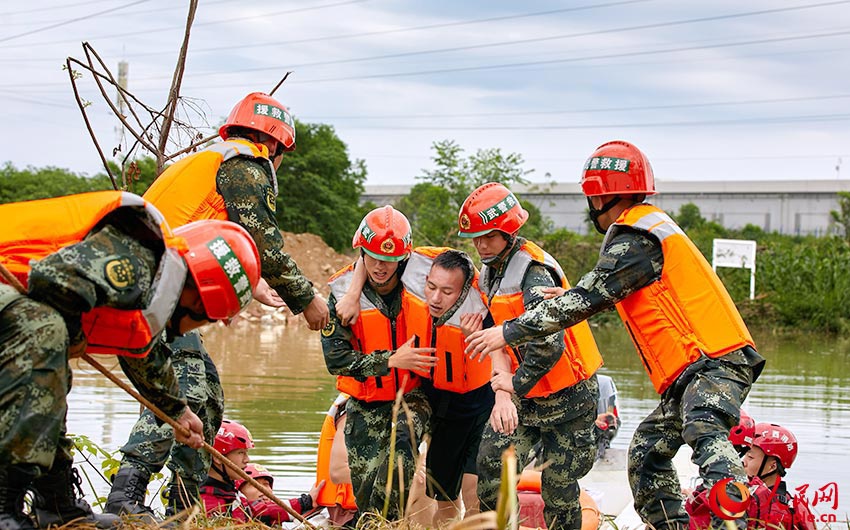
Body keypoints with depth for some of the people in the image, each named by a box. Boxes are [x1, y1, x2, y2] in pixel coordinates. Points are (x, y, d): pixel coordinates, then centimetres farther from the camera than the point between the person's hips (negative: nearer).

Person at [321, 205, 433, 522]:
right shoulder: (343, 292, -8)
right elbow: (335, 359, -12)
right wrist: (391, 360, -20)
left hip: (412, 394, -1)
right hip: (366, 404, 1)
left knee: (402, 438, -32)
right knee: (365, 491, -2)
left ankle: (386, 518, -27)